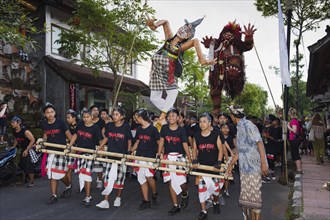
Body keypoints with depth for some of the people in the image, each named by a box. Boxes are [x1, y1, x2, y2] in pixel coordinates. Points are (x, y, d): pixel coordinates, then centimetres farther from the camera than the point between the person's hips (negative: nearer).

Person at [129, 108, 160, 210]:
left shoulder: (153, 129, -9)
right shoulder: (139, 129, 9)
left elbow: (159, 142, -4)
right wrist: (130, 151, 12)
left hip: (150, 156, -6)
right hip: (139, 155, 6)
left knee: (148, 176, -16)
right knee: (141, 178, 6)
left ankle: (154, 194, 13)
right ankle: (146, 201, 17)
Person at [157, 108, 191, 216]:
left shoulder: (181, 130, -5)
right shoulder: (164, 128, 1)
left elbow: (185, 145, -7)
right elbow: (161, 141, 7)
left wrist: (190, 159, -13)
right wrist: (158, 155, 2)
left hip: (179, 157, -2)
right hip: (167, 157, 3)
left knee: (181, 181, -10)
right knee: (170, 182, 4)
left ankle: (185, 195, 26)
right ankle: (176, 206, 18)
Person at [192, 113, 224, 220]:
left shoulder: (215, 134, -4)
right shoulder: (197, 136, 1)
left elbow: (220, 149, -4)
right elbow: (194, 150, 3)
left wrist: (219, 162, -14)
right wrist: (194, 161, -12)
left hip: (213, 166, -1)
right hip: (201, 166, 1)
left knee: (215, 187, 9)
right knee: (202, 188, 3)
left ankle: (216, 203, 40)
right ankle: (203, 211, 16)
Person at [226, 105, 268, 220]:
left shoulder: (248, 125, -11)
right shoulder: (240, 127, 15)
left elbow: (260, 143, -17)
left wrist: (263, 163, -21)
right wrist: (231, 164, 26)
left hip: (253, 167, -8)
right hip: (244, 167, 8)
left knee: (254, 195, 1)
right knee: (247, 196, 13)